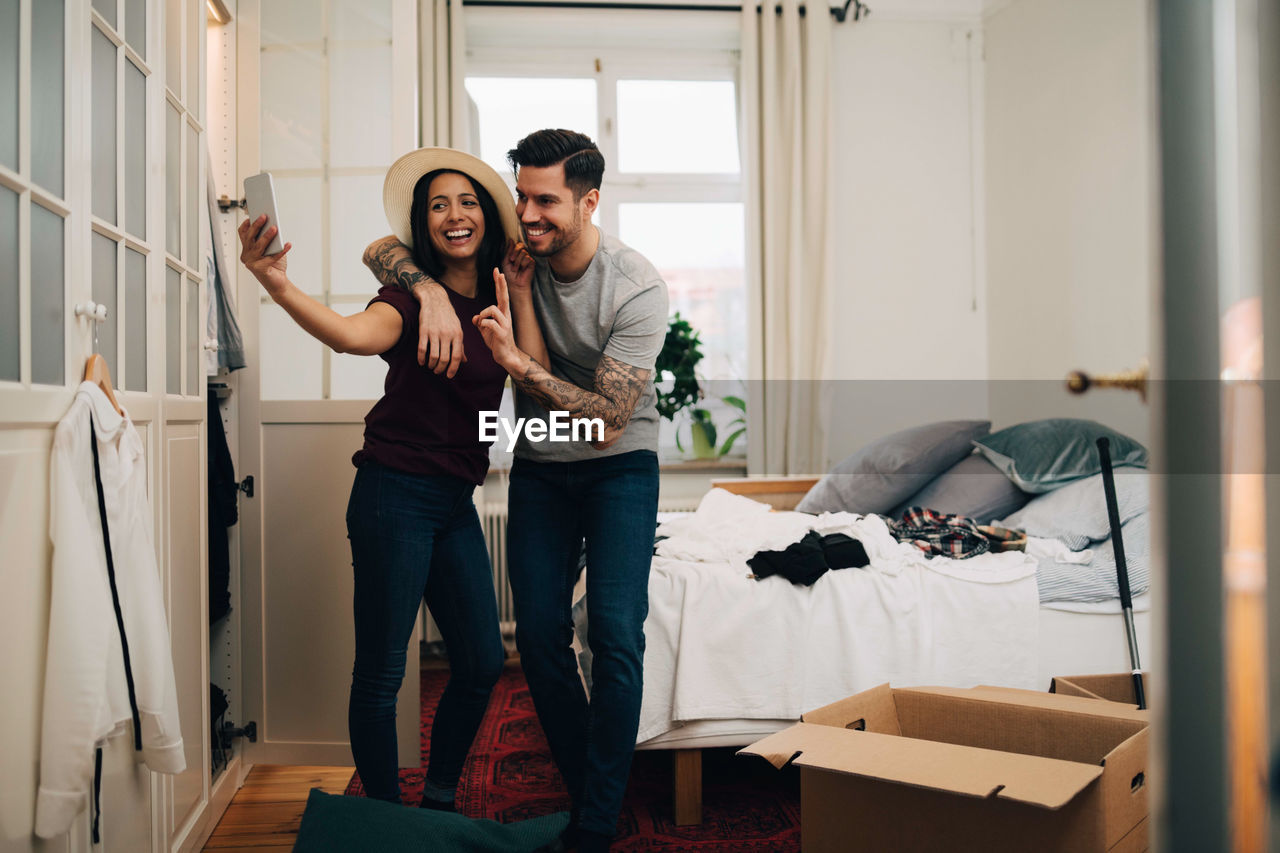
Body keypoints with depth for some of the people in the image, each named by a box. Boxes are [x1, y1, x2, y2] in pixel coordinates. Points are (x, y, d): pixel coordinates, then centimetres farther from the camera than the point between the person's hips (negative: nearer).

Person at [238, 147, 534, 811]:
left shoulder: (495, 300, 9)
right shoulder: (410, 293, -9)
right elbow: (354, 334, -31)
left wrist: (520, 294, -4)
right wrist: (278, 287, -48)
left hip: (456, 501, 7)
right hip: (395, 494, -7)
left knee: (482, 662, 11)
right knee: (381, 670, 2)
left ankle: (438, 803, 31)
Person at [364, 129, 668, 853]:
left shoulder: (638, 289, -20)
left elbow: (607, 420, -23)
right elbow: (383, 249, -5)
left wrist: (516, 360, -31)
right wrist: (431, 288, -27)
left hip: (620, 464, -3)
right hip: (540, 467, 4)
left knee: (617, 632, -14)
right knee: (539, 633, 1)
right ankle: (584, 790, 19)